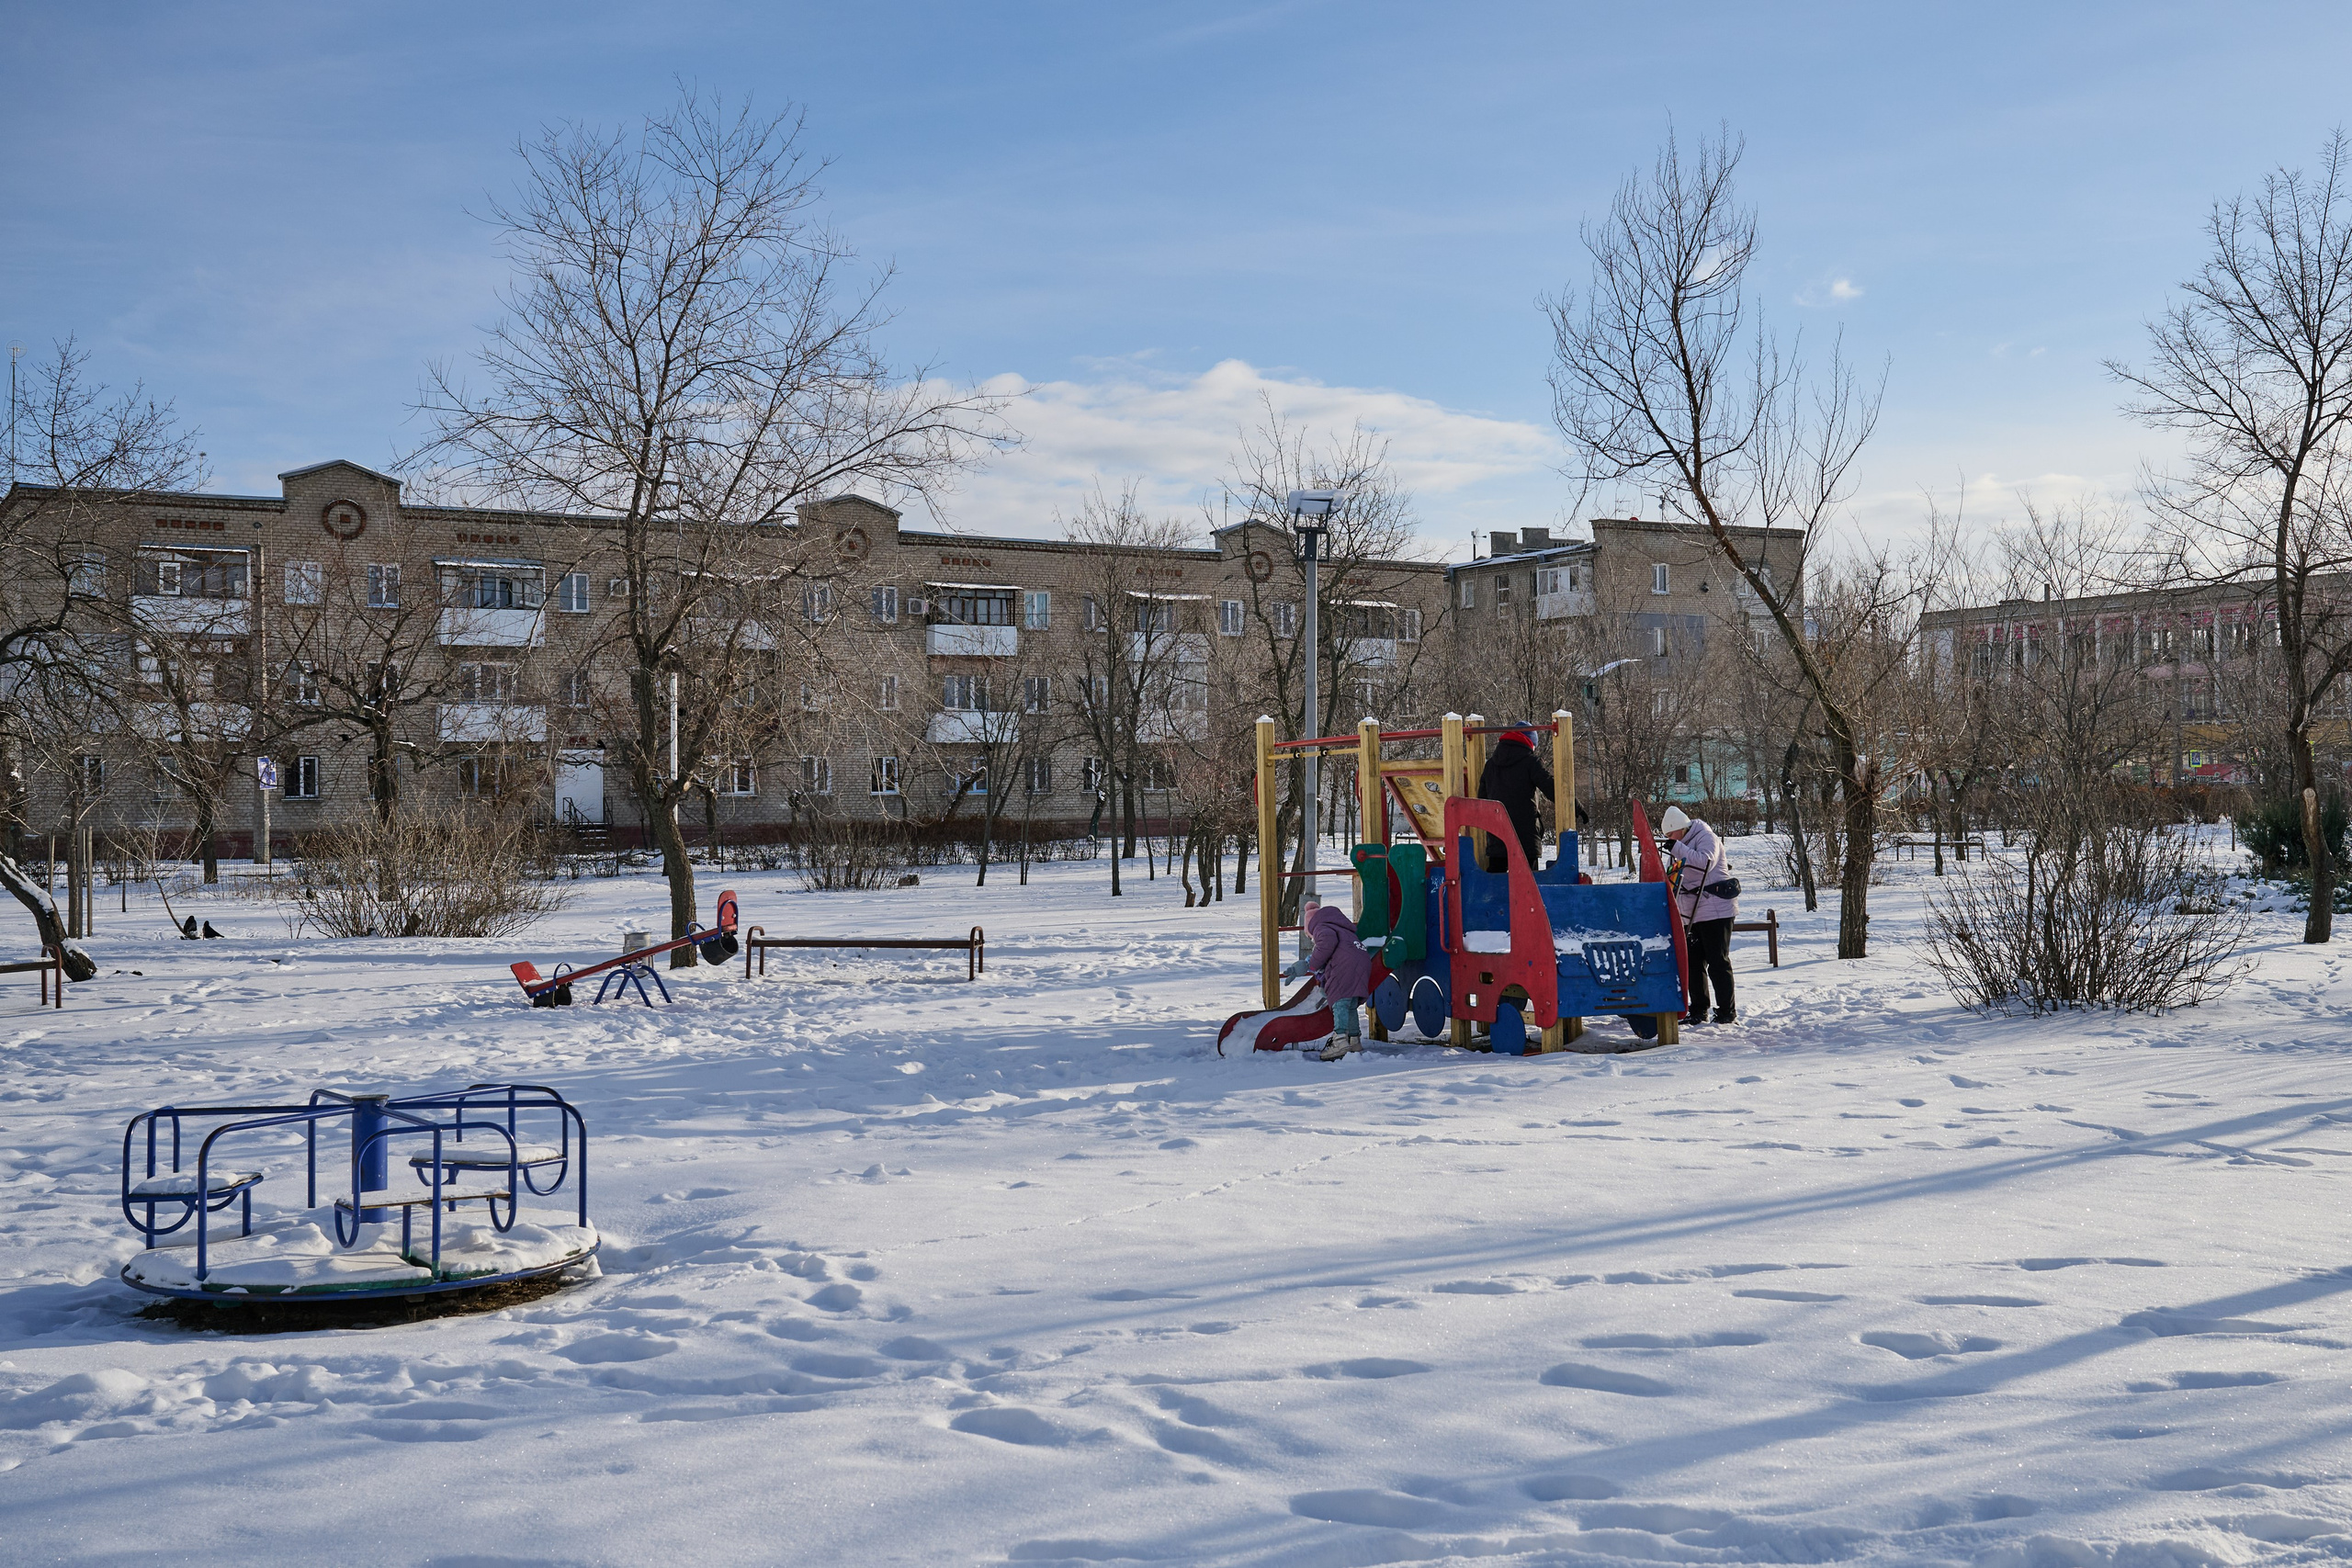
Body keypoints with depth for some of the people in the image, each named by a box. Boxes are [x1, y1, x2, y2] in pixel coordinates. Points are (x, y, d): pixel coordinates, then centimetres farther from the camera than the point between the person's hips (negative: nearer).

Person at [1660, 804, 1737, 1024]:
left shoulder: (1706, 837, -9)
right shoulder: (1686, 844, 18)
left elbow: (1705, 862, -29)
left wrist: (1677, 848, -27)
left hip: (1716, 911, -9)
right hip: (1694, 914, 9)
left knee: (1718, 961, -6)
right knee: (1693, 962, 9)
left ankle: (1727, 1012, 0)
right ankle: (1698, 1012, 15)